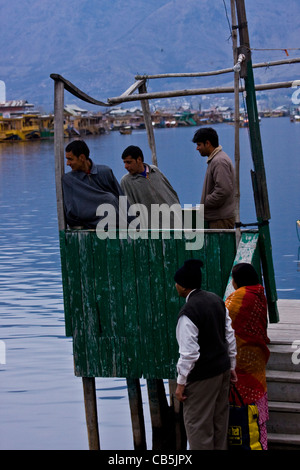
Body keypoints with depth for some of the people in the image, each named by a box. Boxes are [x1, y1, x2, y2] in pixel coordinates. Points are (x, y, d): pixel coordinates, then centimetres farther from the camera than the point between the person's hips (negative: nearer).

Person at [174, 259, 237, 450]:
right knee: (220, 420, 20)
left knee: (198, 426, 2)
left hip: (202, 376, -8)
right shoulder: (217, 300, 2)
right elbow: (230, 336, 9)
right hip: (223, 369, 8)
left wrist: (181, 383, -13)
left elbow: (189, 353, -23)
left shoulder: (188, 312, -23)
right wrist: (231, 366, 18)